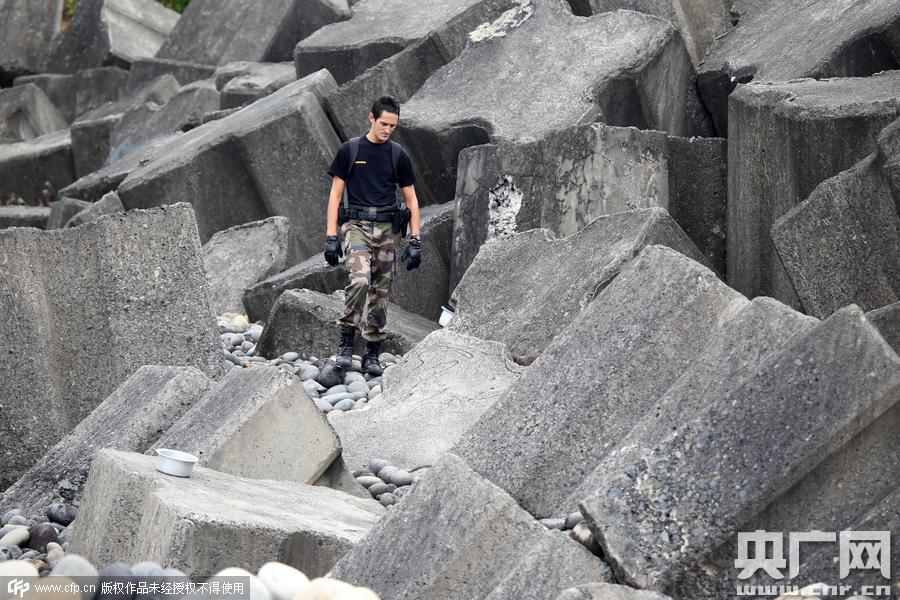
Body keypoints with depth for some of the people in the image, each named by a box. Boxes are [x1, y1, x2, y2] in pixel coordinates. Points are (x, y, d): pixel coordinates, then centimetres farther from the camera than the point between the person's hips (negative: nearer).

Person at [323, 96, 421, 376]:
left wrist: (415, 241, 2)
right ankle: (346, 341, -12)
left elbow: (411, 200, 11)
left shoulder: (398, 155, 8)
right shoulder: (350, 150, 2)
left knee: (381, 292, 4)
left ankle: (372, 353, 12)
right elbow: (335, 195, 3)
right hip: (357, 225, -3)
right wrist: (331, 237, -4)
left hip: (387, 229, 3)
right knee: (360, 280, -24)